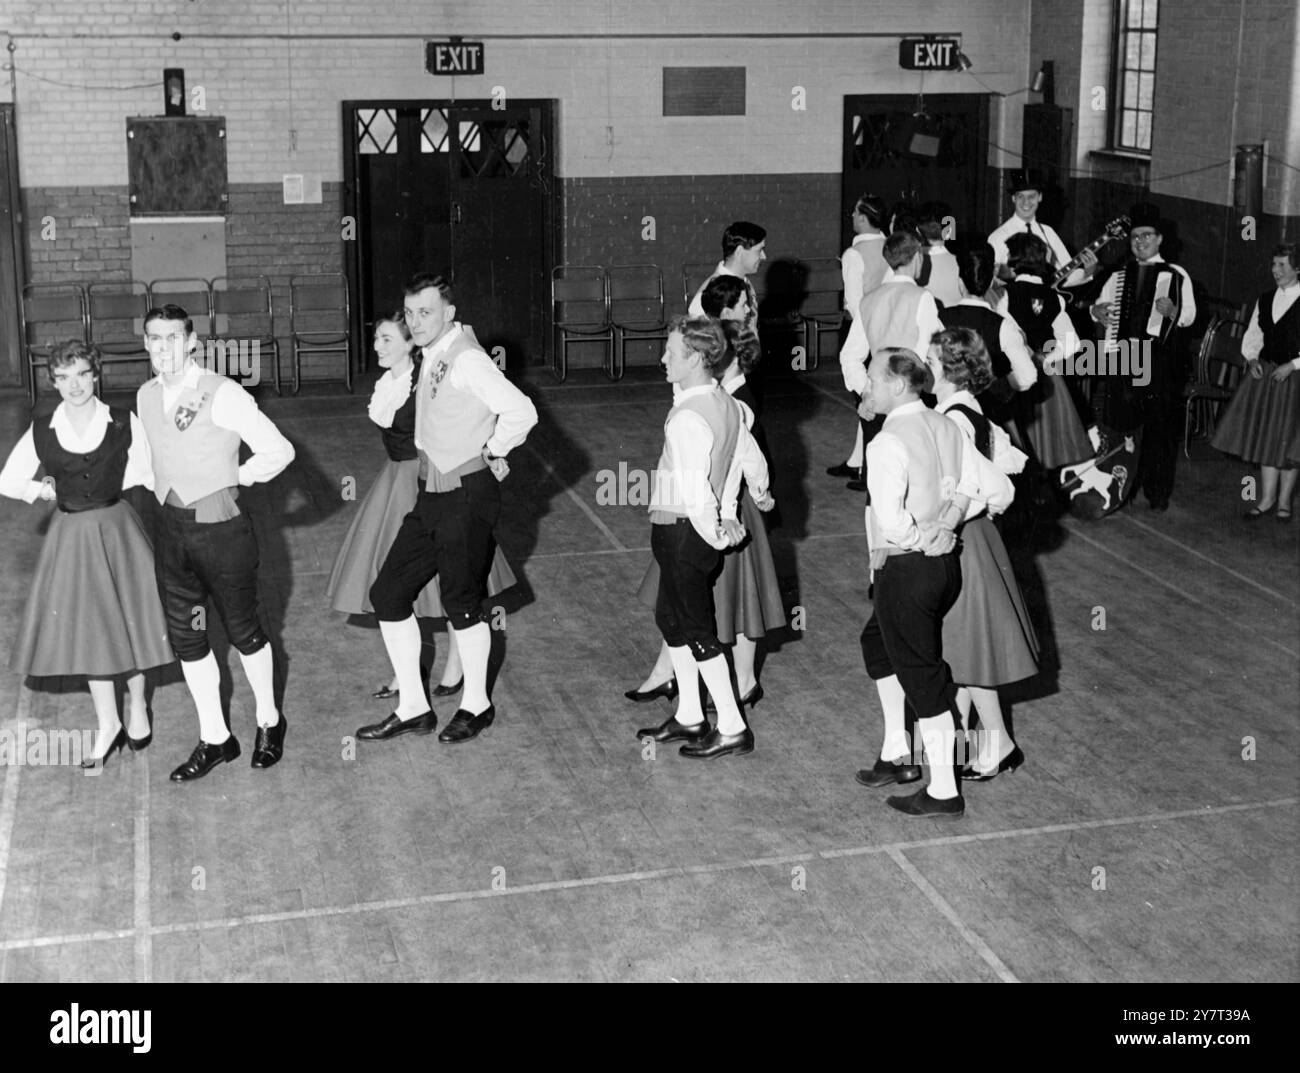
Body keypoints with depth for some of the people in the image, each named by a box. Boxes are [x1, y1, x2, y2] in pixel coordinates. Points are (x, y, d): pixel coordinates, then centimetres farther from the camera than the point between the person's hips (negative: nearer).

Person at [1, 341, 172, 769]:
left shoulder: (124, 424, -8)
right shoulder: (41, 432, -5)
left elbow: (152, 472, -3)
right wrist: (40, 490, -1)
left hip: (116, 529, -2)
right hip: (71, 537, 2)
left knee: (127, 619, 8)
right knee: (86, 629, 10)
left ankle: (137, 707, 32)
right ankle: (107, 725, 25)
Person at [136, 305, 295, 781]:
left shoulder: (222, 394, -15)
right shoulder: (146, 397, 6)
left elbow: (279, 451, -15)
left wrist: (236, 477, -5)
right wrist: (167, 491, 10)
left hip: (221, 528, -6)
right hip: (172, 528, 6)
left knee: (243, 631, 8)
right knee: (185, 636, 10)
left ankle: (269, 722, 30)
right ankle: (215, 738, 23)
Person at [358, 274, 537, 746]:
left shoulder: (466, 358, -16)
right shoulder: (430, 357, 10)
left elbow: (521, 411, -24)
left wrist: (491, 452, -11)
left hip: (467, 495, -9)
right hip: (431, 494, 9)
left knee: (461, 602, 3)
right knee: (387, 595, 8)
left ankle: (476, 706, 24)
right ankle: (413, 707, 18)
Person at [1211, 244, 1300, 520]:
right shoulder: (1264, 300, 8)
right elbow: (1252, 336, 15)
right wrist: (1252, 359, -1)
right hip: (1264, 373, 5)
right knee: (1265, 435, 8)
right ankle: (1267, 497, 18)